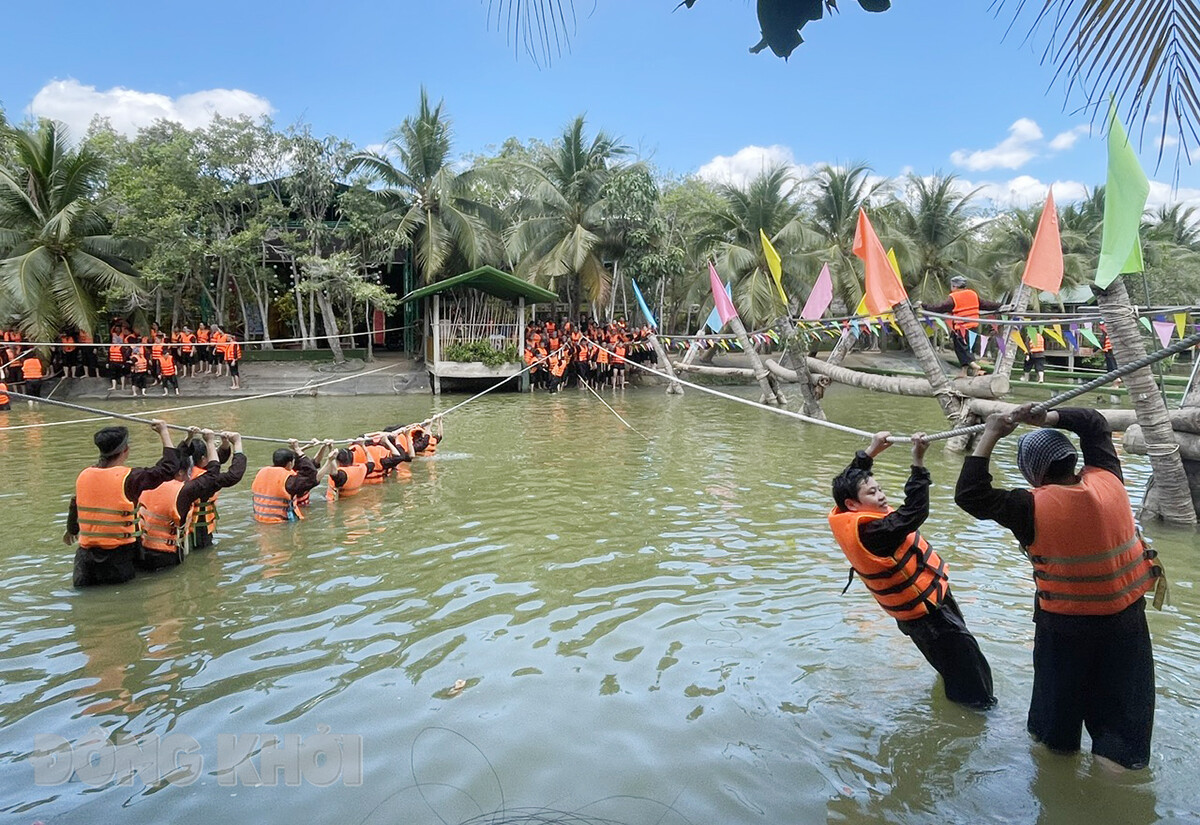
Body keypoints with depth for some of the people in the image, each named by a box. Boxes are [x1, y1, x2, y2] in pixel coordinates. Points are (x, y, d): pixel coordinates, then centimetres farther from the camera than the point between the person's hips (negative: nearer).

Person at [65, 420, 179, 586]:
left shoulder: (83, 476, 4)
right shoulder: (128, 477, -14)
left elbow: (74, 507, 22)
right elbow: (168, 468, -7)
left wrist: (71, 531, 42)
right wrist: (164, 433, 4)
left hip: (87, 550, 6)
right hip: (118, 553, -6)